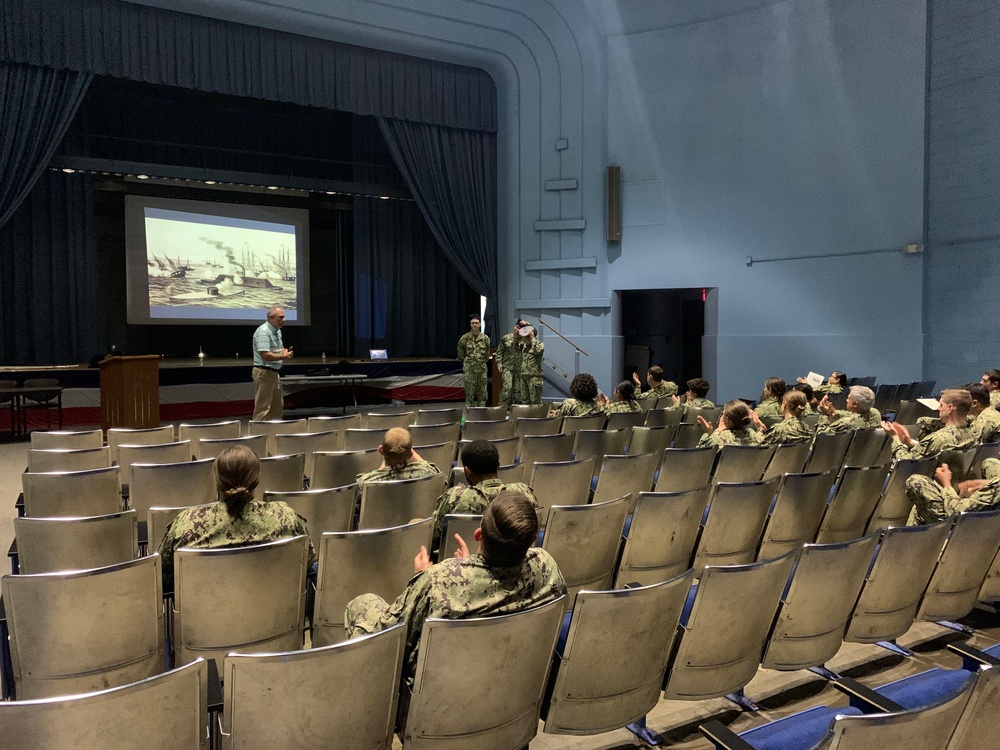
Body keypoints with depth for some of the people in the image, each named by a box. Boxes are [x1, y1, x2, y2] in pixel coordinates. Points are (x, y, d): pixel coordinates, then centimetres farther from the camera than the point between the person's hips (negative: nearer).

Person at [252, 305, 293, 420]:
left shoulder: (277, 331, 13)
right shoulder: (263, 332, -19)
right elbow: (265, 355, -27)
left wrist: (285, 352, 3)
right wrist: (283, 356, -17)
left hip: (274, 372, 10)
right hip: (264, 372, -10)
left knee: (278, 406, 17)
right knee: (262, 407, -7)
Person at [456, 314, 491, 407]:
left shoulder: (485, 338, 4)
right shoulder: (464, 338, -3)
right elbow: (460, 355, 7)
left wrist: (482, 362, 13)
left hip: (482, 369, 3)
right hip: (469, 370, -2)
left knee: (482, 394, 6)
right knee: (469, 394, -2)